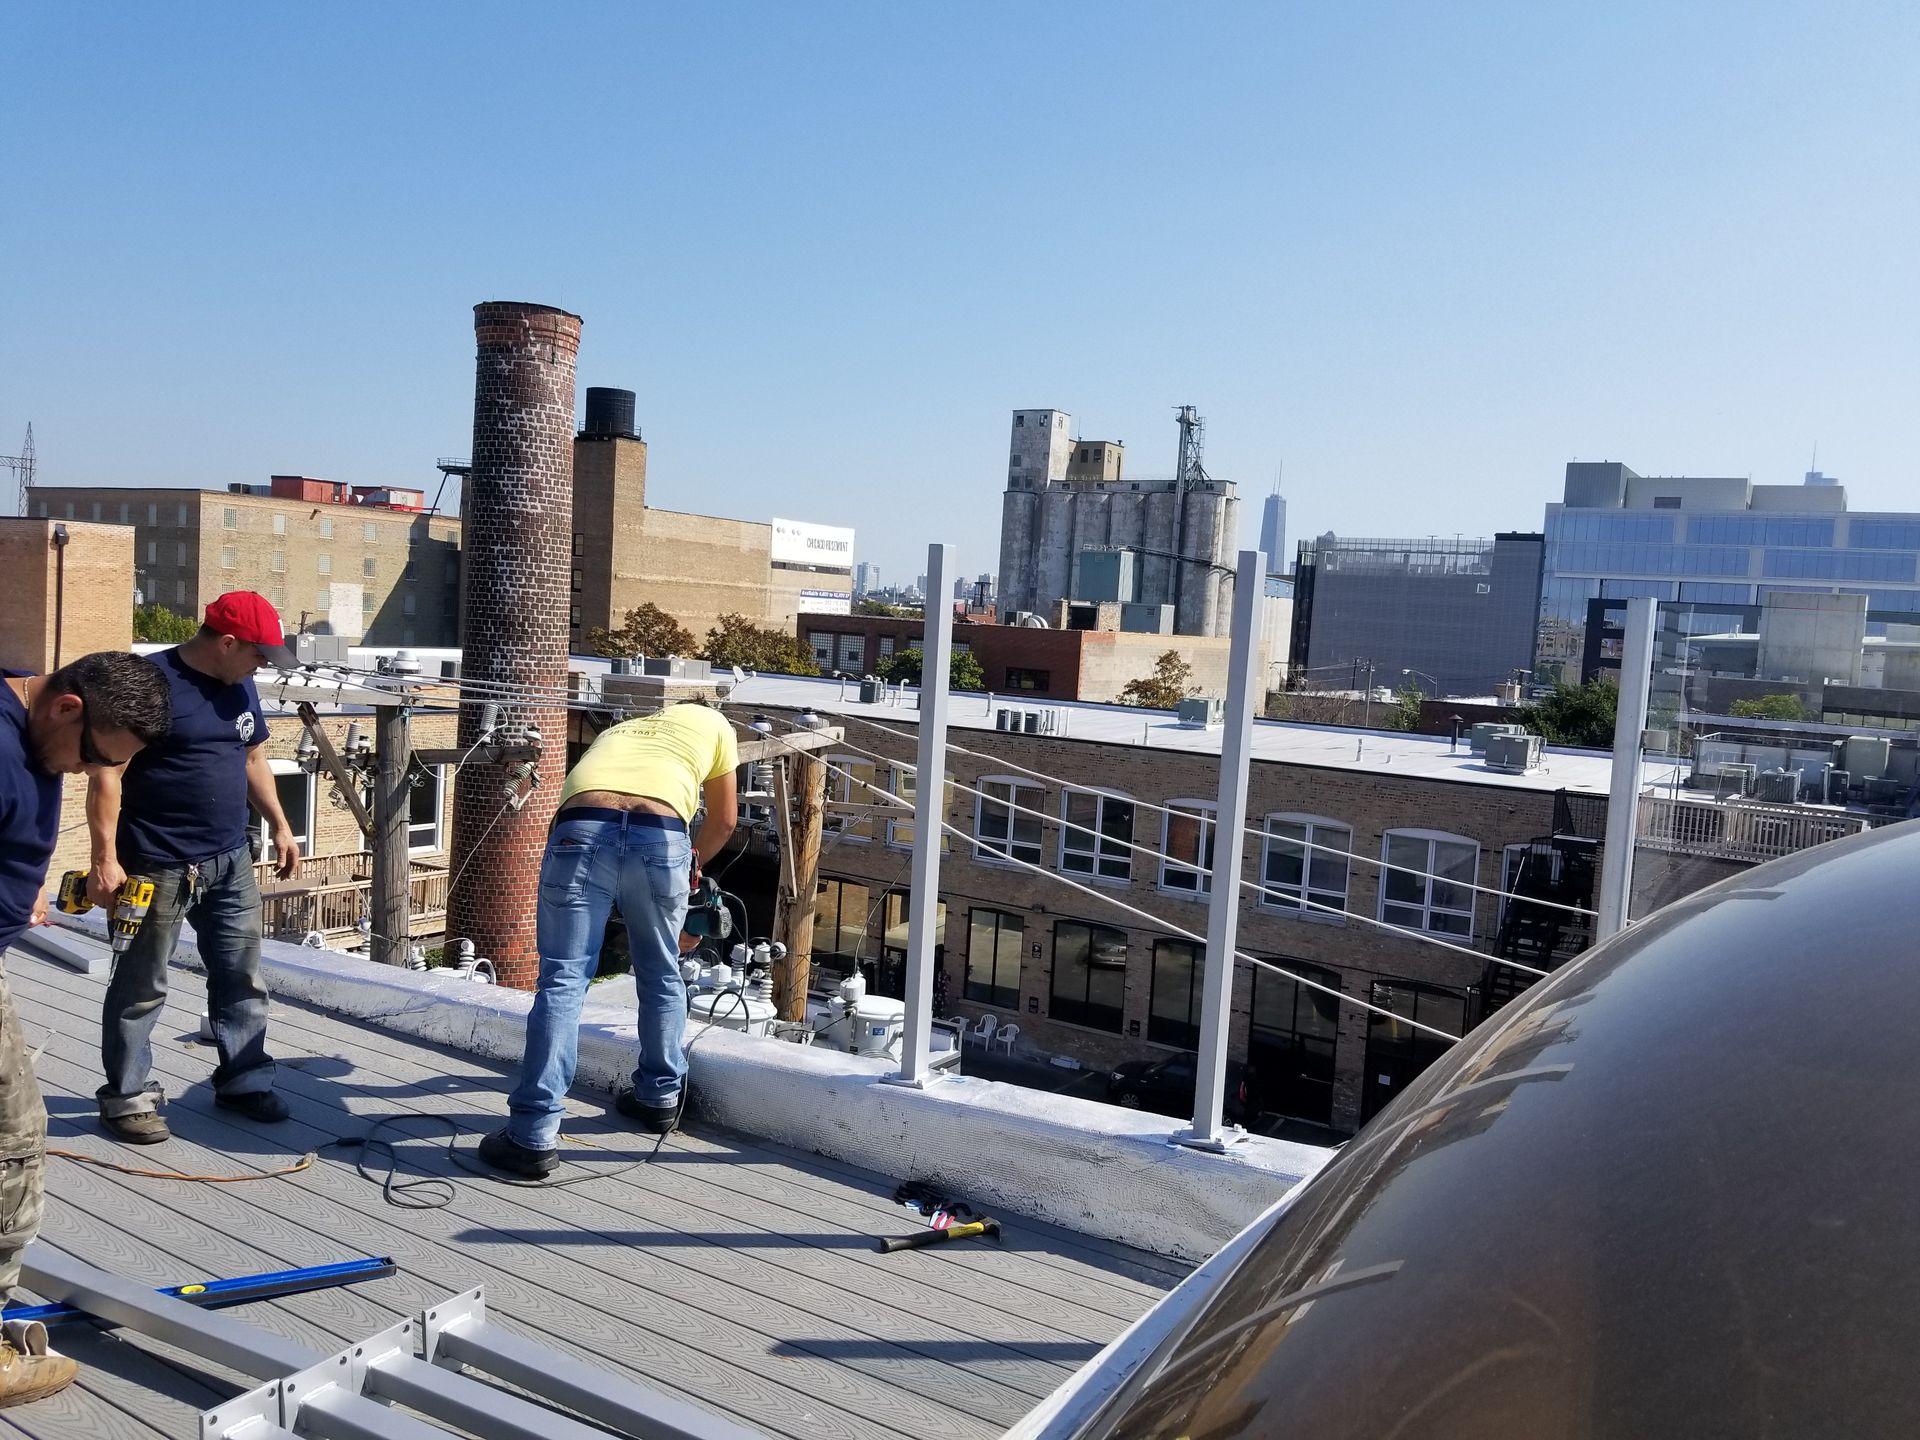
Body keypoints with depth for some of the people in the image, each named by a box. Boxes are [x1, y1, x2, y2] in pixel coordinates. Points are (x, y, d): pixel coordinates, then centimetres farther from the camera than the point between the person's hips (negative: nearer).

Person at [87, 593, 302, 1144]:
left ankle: (245, 1079, 24)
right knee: (141, 986, 6)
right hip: (158, 866, -7)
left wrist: (280, 826, 18)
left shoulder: (239, 686, 9)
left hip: (230, 862, 7)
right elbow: (107, 772, -17)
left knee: (242, 978, 12)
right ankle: (127, 1098, 17)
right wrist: (105, 858, -21)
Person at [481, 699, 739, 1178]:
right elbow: (723, 820, 34)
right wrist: (693, 863, 53)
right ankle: (660, 1097, 34)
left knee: (562, 981, 3)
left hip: (580, 830, 2)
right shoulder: (713, 723, 32)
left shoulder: (618, 730, 41)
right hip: (660, 836, -1)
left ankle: (535, 1135, -1)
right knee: (661, 975, 19)